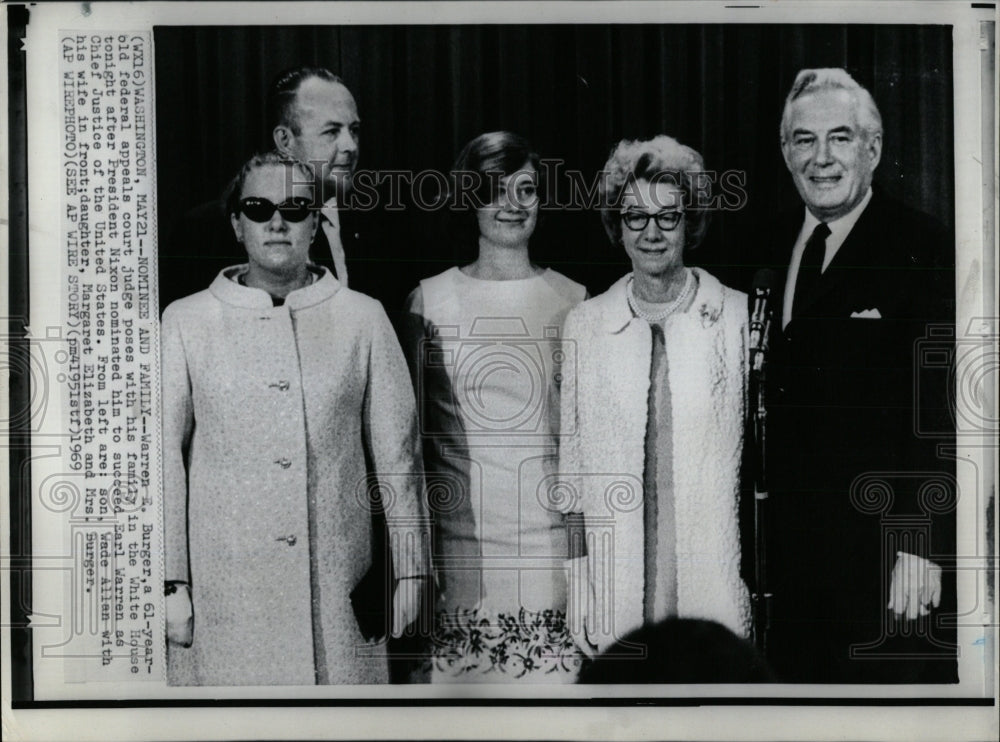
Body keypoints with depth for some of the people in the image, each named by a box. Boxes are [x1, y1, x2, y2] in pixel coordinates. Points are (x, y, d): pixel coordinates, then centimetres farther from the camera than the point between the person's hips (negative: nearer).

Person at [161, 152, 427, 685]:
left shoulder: (362, 318, 6)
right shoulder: (187, 322, 6)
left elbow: (397, 452, 9)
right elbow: (165, 456, 5)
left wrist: (409, 570, 8)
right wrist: (172, 582, 1)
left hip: (337, 580, 1)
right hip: (223, 589, 0)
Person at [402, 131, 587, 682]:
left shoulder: (572, 300, 6)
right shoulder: (430, 301, 5)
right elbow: (412, 432, 9)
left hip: (550, 535, 0)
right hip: (459, 533, 0)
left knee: (553, 675, -2)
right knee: (461, 673, 0)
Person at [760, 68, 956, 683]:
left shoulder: (921, 249, -10)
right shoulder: (773, 247, 10)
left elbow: (942, 408, -13)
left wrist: (923, 547, -17)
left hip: (882, 551, -5)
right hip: (789, 551, 6)